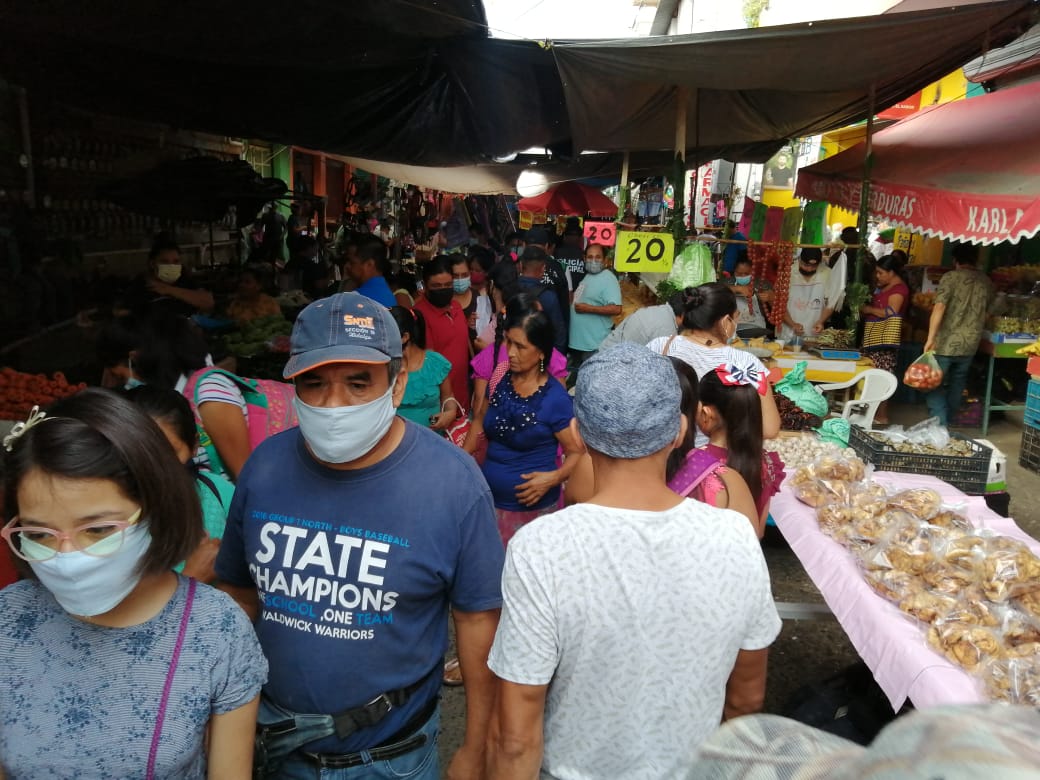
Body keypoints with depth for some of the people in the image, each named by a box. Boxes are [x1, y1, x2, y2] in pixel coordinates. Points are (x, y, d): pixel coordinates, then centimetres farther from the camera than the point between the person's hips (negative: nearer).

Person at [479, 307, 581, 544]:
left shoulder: (555, 398, -17)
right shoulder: (499, 382, -1)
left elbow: (577, 453, -11)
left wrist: (554, 478, -27)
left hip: (532, 506, -5)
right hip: (488, 498, 5)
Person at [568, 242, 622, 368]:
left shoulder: (608, 279, -15)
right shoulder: (587, 276, 14)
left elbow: (616, 309, -25)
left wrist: (587, 308, -23)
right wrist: (572, 305, 8)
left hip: (594, 344, -9)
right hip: (577, 341, 9)